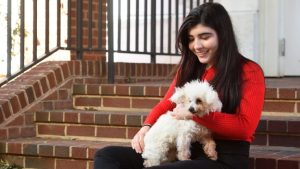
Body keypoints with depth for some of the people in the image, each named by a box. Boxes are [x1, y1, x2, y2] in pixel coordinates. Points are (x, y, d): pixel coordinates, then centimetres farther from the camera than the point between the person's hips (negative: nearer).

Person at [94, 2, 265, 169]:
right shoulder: (188, 69, 20)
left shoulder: (249, 72, -1)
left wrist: (195, 113, -15)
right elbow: (166, 105, 18)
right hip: (185, 151, 8)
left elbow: (246, 127, -12)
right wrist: (146, 127, -3)